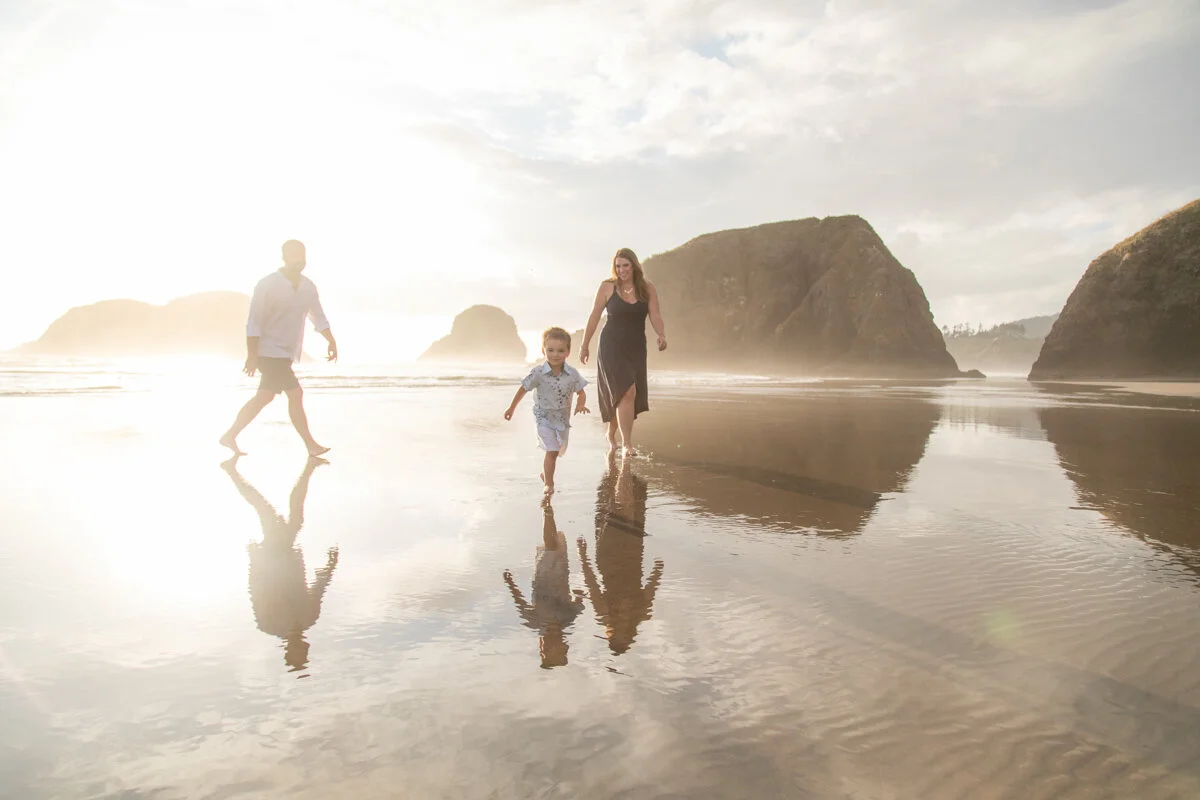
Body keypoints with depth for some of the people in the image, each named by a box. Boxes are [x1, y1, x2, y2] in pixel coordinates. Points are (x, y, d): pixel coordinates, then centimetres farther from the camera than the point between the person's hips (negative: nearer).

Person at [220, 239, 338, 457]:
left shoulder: (307, 287, 5)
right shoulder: (268, 286, -15)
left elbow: (318, 317, 10)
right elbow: (254, 323, -15)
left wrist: (331, 341, -3)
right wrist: (252, 355, -17)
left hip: (285, 353, 8)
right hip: (270, 352, -8)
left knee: (264, 397, 14)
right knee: (295, 394, -9)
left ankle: (230, 436, 27)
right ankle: (311, 445, 0)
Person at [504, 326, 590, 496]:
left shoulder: (572, 374, -11)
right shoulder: (538, 373, -16)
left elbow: (581, 393, -1)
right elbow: (523, 389, -4)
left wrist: (581, 404, -24)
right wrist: (511, 408, 4)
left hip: (563, 418, 4)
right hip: (544, 417, -4)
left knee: (558, 451, 17)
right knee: (552, 450, -14)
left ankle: (545, 473, 43)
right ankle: (549, 483, -3)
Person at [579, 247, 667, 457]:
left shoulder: (647, 288, 2)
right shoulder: (607, 287, -3)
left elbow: (655, 316, -4)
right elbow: (594, 317, 1)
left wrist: (662, 336, -24)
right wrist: (584, 346, 4)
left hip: (636, 348, 3)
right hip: (612, 347, -3)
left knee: (622, 396, 10)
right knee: (627, 391, -18)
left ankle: (611, 435, 34)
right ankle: (627, 444, -13)